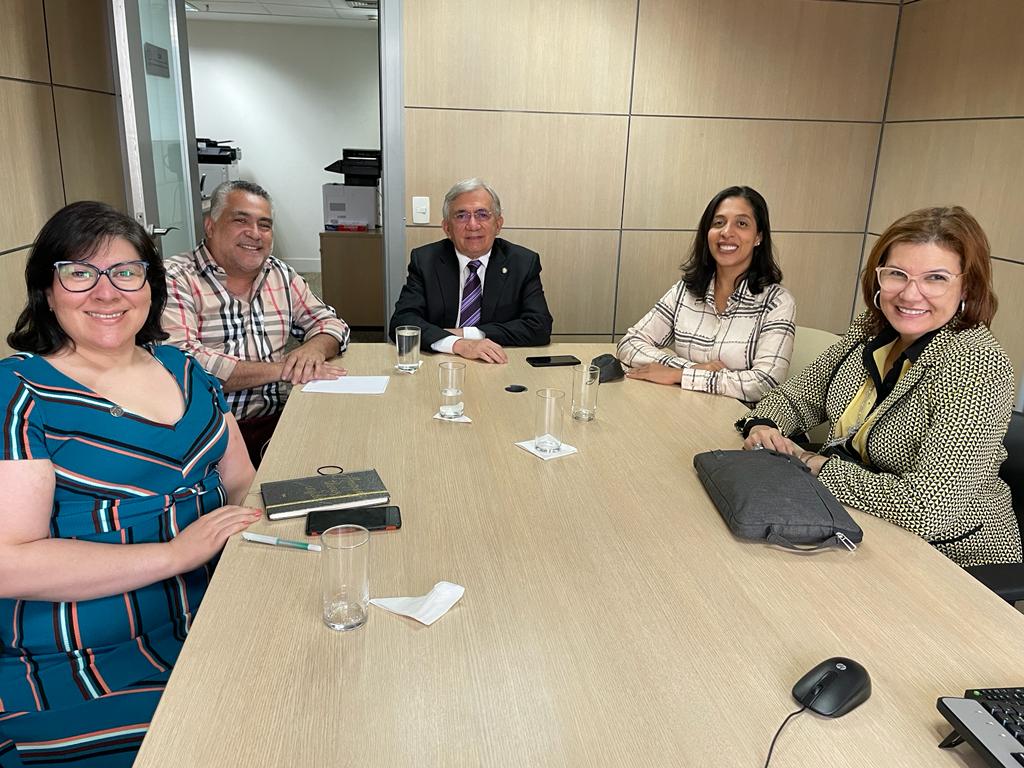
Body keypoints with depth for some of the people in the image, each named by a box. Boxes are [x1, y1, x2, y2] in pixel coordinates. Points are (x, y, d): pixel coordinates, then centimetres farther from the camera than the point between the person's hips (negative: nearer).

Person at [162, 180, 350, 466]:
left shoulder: (281, 275, 14)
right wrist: (280, 369, -16)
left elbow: (329, 322, 17)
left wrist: (314, 348, -8)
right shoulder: (175, 279, -5)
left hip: (277, 421, 6)